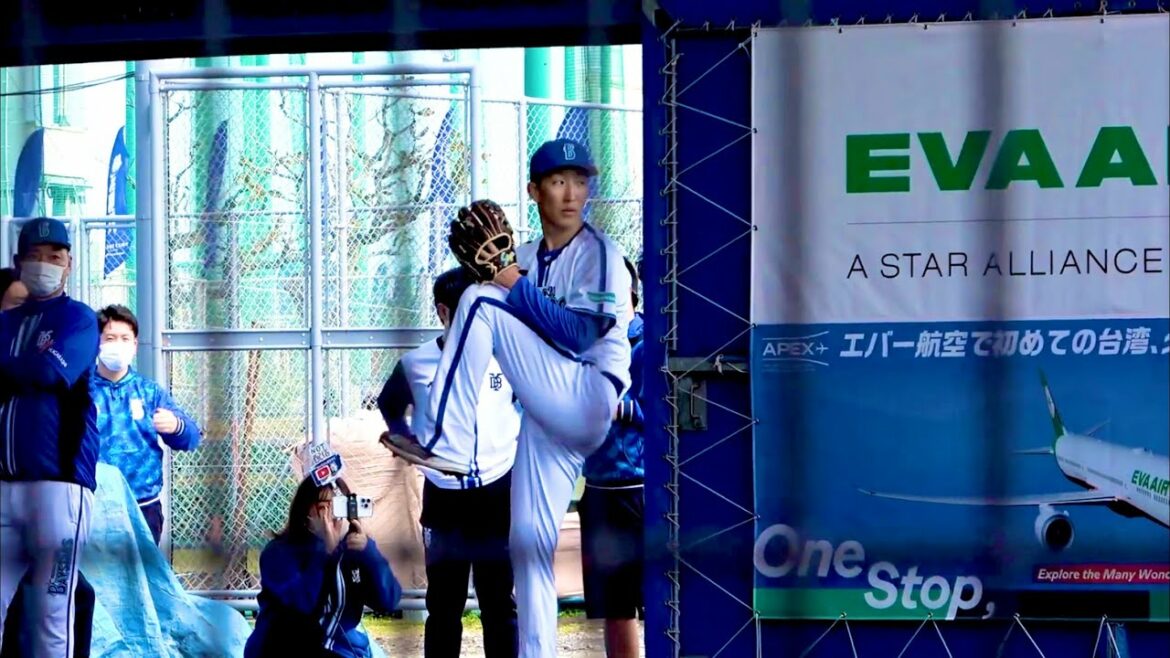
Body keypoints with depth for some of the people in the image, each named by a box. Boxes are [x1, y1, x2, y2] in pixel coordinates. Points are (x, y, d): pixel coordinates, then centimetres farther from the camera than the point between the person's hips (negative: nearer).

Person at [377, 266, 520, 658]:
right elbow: (389, 405, 18)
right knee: (443, 606, 8)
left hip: (496, 493, -1)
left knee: (498, 603, 3)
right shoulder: (415, 364, -2)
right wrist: (405, 440, 5)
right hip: (442, 497, 1)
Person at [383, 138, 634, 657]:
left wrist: (516, 289, -14)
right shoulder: (525, 259, 19)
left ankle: (446, 444, -20)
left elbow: (580, 336, -15)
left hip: (588, 399, -8)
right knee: (528, 543, 5)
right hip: (545, 416, 8)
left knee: (482, 304, -18)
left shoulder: (599, 254, -2)